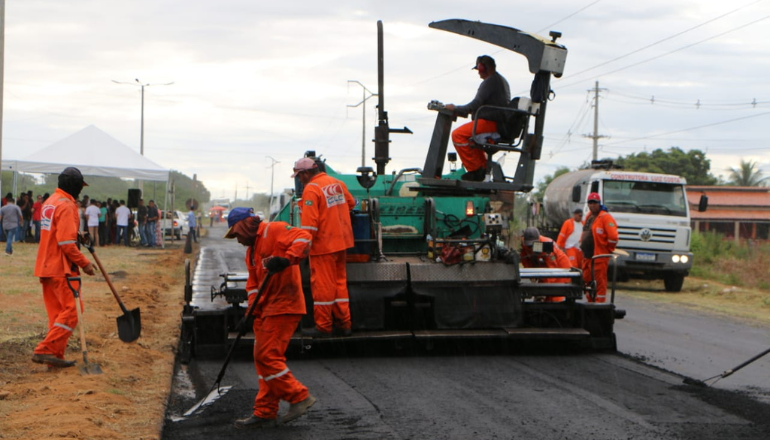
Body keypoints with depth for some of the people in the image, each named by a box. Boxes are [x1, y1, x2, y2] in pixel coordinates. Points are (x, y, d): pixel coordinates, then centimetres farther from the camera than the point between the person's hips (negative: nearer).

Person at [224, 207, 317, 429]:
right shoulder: (251, 250, 22)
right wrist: (252, 308, 9)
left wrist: (285, 259, -35)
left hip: (283, 306, -10)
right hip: (267, 310, 10)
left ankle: (299, 396, -3)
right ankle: (265, 413, 15)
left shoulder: (273, 231, -8)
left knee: (267, 356, -12)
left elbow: (303, 238, -23)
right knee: (263, 358, 10)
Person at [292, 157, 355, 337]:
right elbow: (350, 203, 21)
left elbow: (309, 223, -20)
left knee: (322, 285, 0)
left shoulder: (311, 189, -15)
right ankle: (344, 324, 18)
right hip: (342, 242, 8)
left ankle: (323, 327, 5)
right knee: (340, 281, 14)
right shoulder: (337, 183, 7)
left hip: (323, 244, -8)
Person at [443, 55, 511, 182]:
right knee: (470, 135, 31)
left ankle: (475, 169, -13)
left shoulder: (490, 82, -13)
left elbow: (476, 104, -20)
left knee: (458, 134, -14)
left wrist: (455, 109, -10)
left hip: (491, 122, -11)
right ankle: (483, 166, 24)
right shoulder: (501, 80, 20)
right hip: (500, 124, 11)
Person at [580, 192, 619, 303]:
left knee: (600, 282, -6)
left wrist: (608, 250, -6)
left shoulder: (605, 217, -11)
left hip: (599, 256, -9)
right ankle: (590, 303, 22)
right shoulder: (589, 217, 18)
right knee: (587, 280, 13)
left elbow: (613, 237, -16)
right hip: (587, 256, 9)